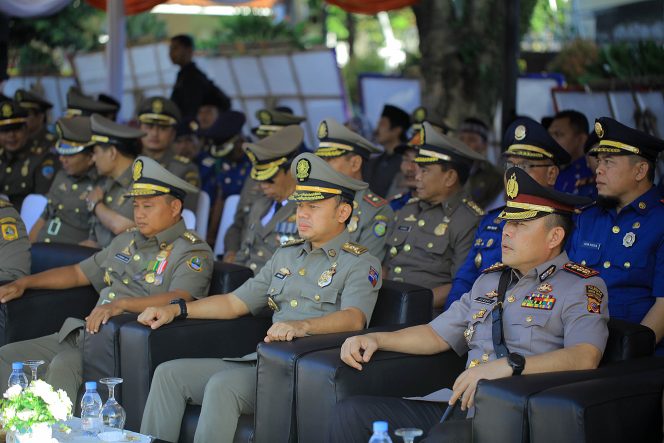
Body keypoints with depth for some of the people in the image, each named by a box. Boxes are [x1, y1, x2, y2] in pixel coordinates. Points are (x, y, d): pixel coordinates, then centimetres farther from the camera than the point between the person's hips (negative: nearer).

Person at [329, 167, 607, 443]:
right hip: (460, 409, 7)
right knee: (350, 413, -11)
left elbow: (585, 357, -17)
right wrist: (377, 339, 13)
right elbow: (438, 335, 28)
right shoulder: (489, 280, 25)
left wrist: (508, 365, -29)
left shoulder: (581, 286, 0)